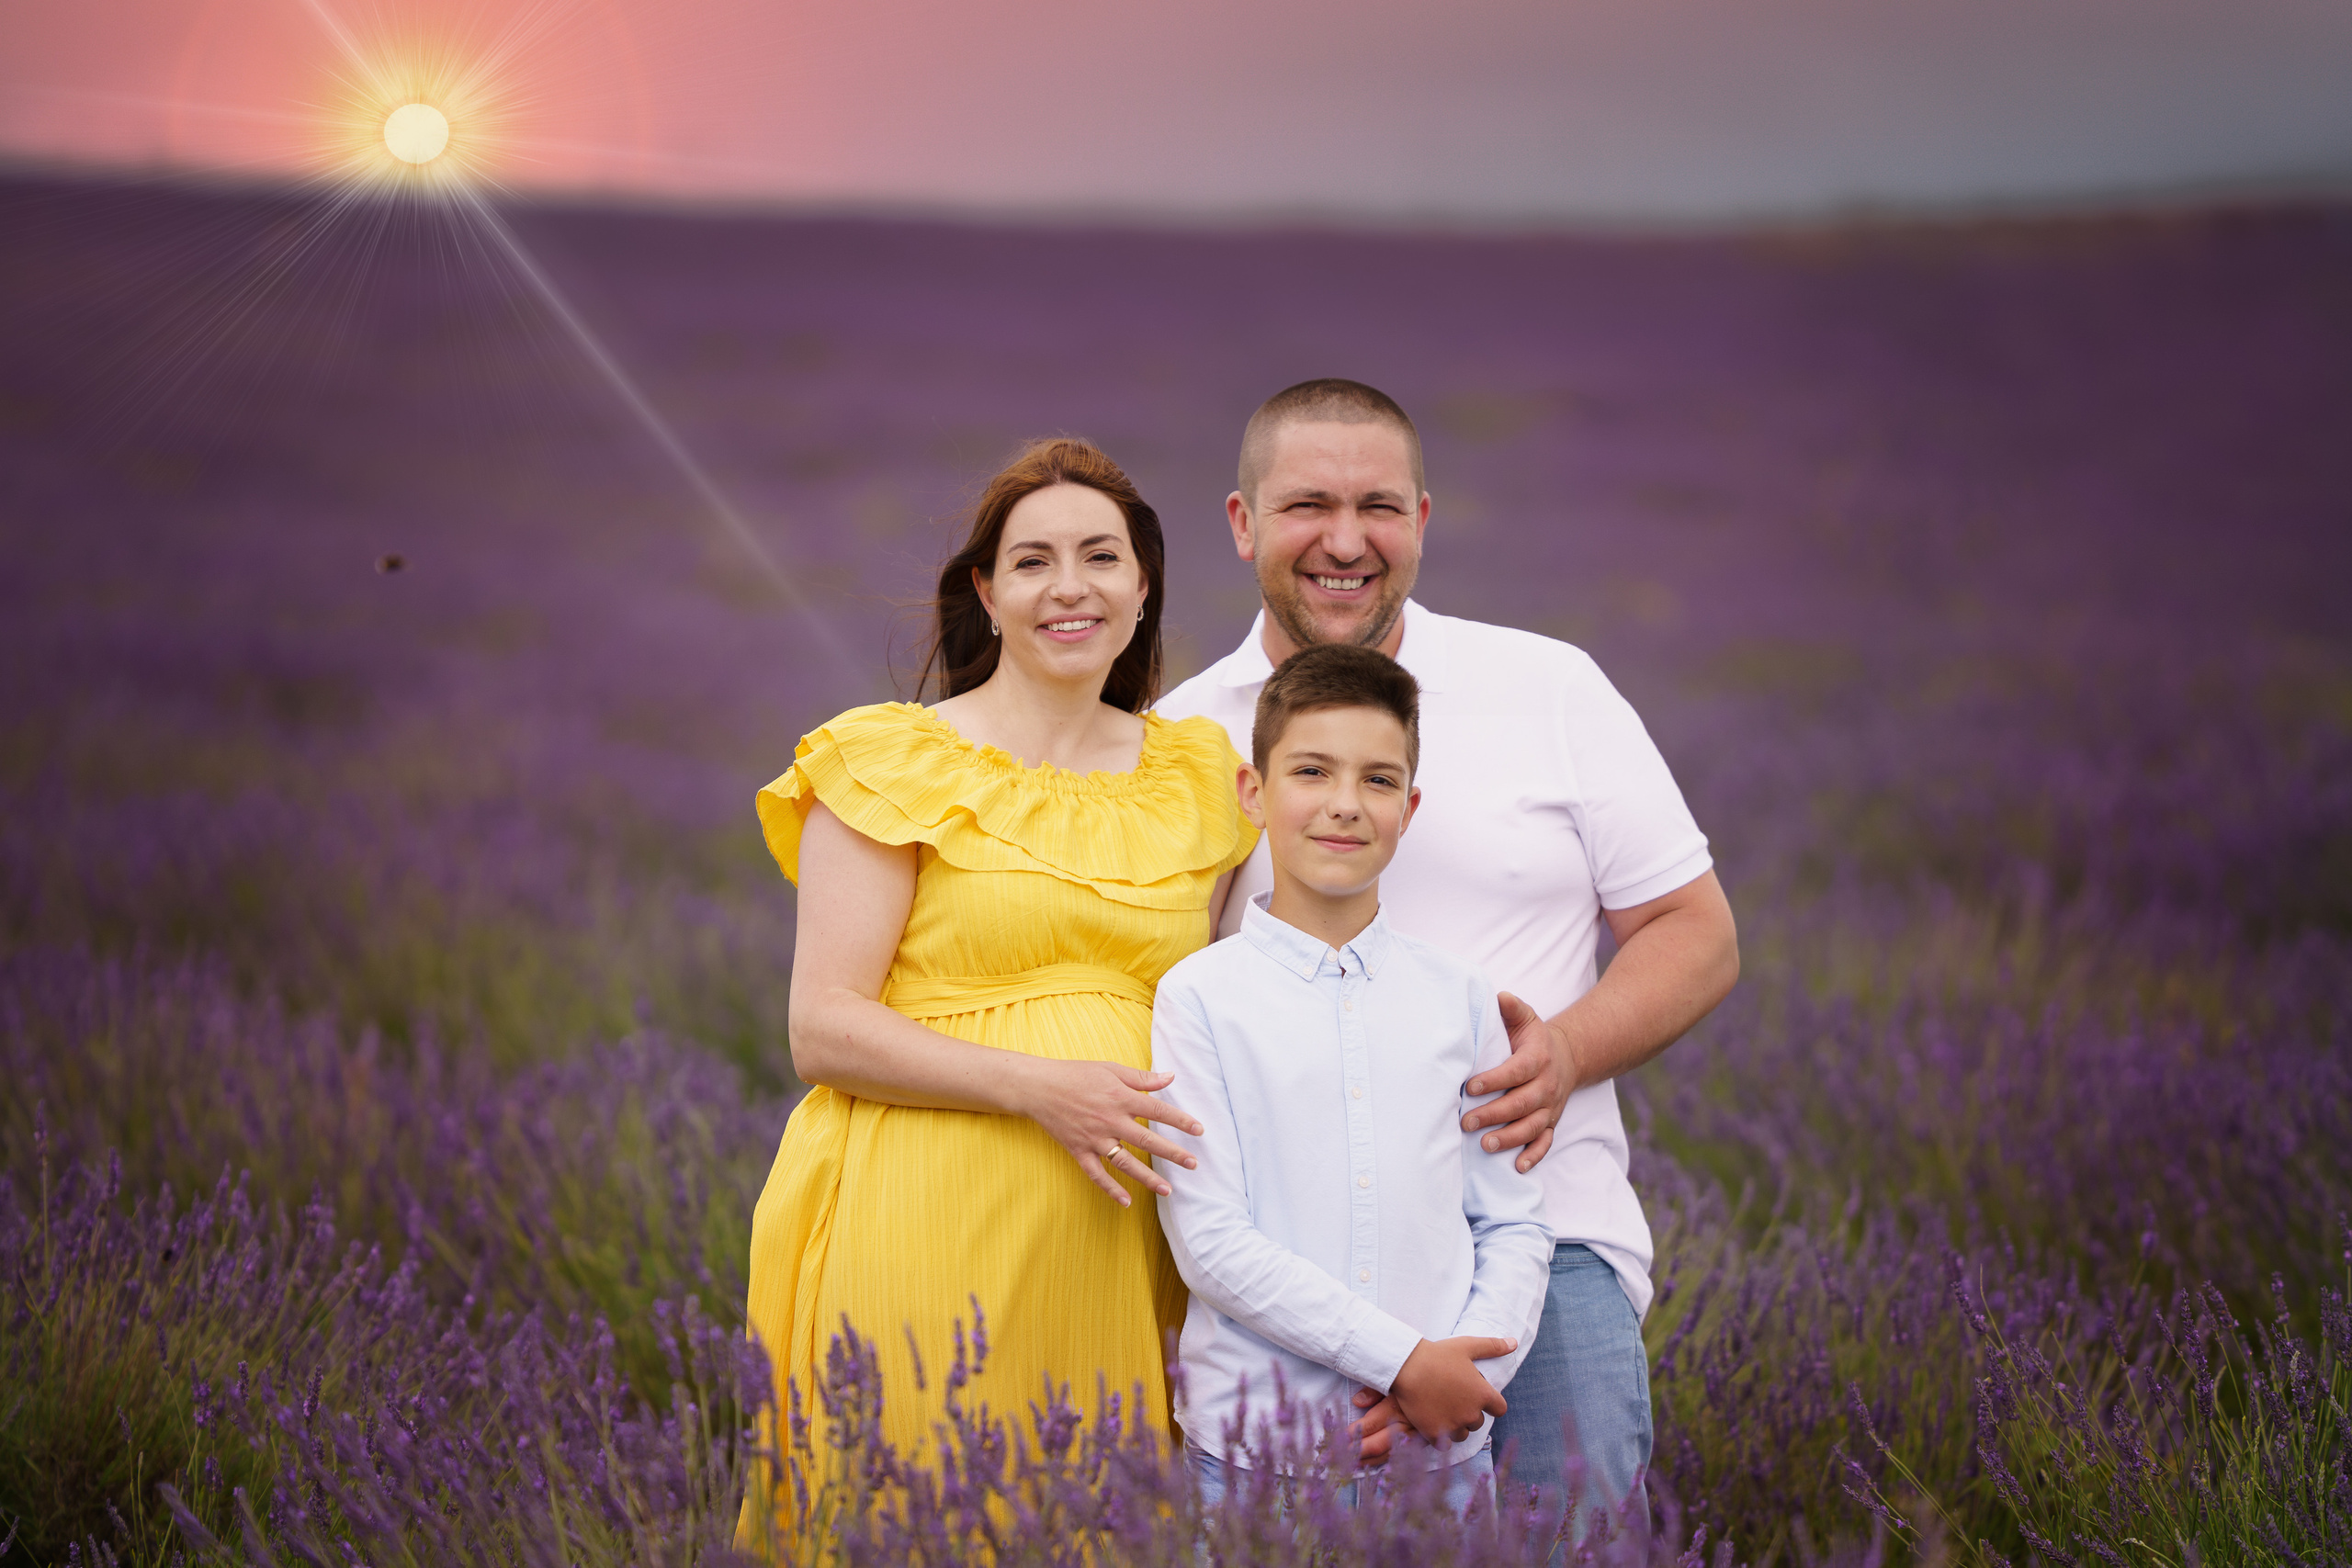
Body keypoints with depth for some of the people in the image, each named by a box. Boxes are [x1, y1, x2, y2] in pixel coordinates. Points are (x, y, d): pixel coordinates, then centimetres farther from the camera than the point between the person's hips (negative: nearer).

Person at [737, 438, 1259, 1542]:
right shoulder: (897, 761, 0)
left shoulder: (1199, 775, 13)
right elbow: (823, 1031, -7)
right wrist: (1042, 1087, -17)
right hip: (926, 1234, -4)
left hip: (1114, 1236, 4)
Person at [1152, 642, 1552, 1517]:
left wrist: (1466, 1372, -9)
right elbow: (1210, 1240, -10)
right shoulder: (1201, 996, -4)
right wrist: (1401, 1362, -13)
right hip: (1255, 1445, -2)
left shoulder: (1458, 1000, 7)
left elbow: (1513, 1224, 9)